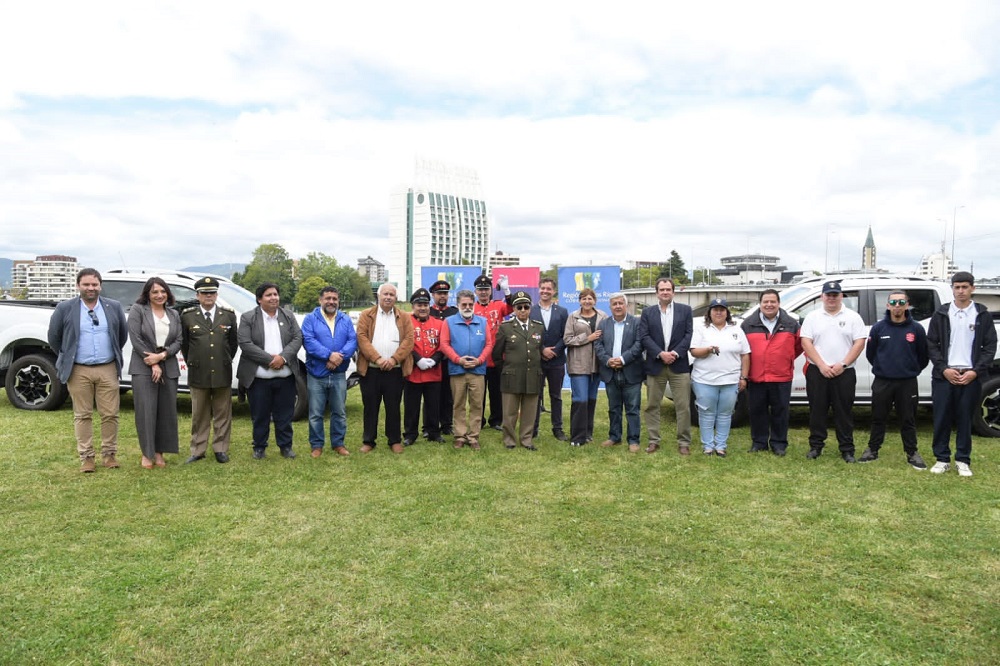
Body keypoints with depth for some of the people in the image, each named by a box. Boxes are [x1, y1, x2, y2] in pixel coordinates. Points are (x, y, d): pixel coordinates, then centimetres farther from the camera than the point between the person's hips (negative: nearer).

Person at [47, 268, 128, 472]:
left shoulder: (114, 307, 4)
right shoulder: (65, 308, 0)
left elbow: (123, 333, 15)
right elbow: (54, 337, 8)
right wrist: (67, 359, 12)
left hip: (108, 369, 1)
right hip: (78, 371, -1)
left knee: (110, 414, 2)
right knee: (82, 416, 5)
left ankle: (109, 453, 14)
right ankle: (86, 456, 12)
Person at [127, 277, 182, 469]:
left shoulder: (174, 314, 13)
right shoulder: (137, 310, 1)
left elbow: (178, 341, 6)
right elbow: (135, 339, -7)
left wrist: (162, 355, -12)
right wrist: (153, 364, -10)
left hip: (168, 368, 4)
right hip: (143, 368, -4)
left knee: (166, 411, 4)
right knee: (146, 410, -3)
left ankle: (159, 452, 14)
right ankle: (147, 453, 8)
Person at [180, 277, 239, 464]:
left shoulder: (228, 315, 3)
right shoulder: (187, 315, 1)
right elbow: (184, 343, 10)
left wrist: (225, 363, 11)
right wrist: (192, 364, 10)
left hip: (223, 373, 1)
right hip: (198, 373, 0)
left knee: (222, 414, 7)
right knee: (199, 415, 8)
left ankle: (220, 449, 17)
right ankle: (198, 450, 18)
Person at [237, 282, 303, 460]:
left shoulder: (289, 316, 7)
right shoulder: (248, 318, -2)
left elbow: (297, 339, 0)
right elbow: (245, 344, -11)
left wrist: (282, 357, -16)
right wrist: (269, 359, -17)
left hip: (285, 377, 2)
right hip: (258, 377, -2)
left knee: (285, 415, 9)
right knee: (260, 416, 9)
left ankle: (286, 446, 21)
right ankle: (259, 447, 23)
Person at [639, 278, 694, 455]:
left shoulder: (685, 310, 8)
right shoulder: (647, 312, 8)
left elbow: (689, 334, 0)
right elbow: (644, 337, -2)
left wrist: (675, 353, -13)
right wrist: (660, 354, -14)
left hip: (679, 365, -1)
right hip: (655, 366, 1)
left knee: (683, 407, 0)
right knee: (652, 406, 5)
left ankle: (684, 442, 9)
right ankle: (654, 441, 15)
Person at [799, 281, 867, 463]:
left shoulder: (853, 317, 4)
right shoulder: (812, 317, 6)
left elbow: (859, 343, -1)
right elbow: (806, 343, -1)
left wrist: (842, 365, -11)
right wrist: (821, 365, -11)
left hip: (844, 373, -1)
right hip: (817, 372, 1)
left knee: (844, 412, 4)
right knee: (817, 410, 6)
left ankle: (847, 449, 13)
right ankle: (816, 446, 16)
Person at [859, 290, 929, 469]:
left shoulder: (916, 329, -2)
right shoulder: (878, 327, -1)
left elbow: (923, 355, 7)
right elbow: (870, 353, 9)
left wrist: (913, 370, 12)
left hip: (908, 383, 0)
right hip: (882, 382, 1)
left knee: (908, 420, 7)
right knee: (878, 418, 9)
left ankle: (912, 453, 19)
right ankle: (872, 450, 20)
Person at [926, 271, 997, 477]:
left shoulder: (982, 315, 4)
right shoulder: (941, 314, 5)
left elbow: (990, 346, 3)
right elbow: (931, 344, 3)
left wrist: (975, 371, -8)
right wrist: (944, 369, -8)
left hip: (971, 376, 0)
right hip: (943, 375, 0)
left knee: (965, 419, 5)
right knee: (942, 418, 3)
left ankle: (963, 461, 16)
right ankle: (942, 459, 14)